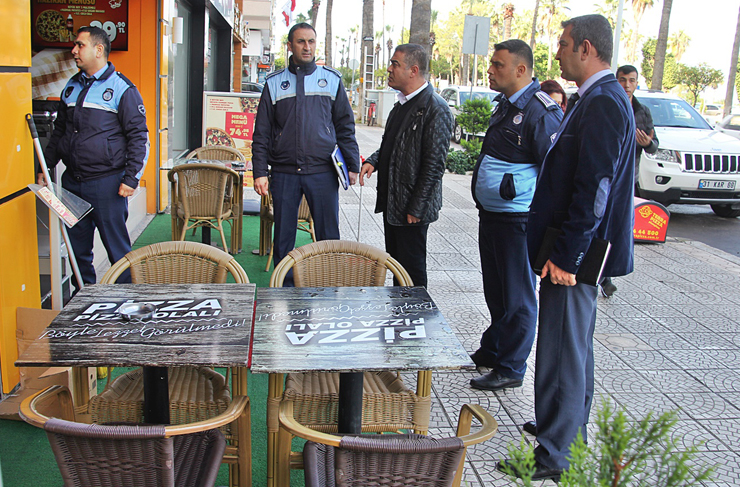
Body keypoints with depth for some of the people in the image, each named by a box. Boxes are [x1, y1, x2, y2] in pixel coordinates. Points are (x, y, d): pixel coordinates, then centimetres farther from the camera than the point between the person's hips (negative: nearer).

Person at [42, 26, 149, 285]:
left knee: (117, 246, 0)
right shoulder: (71, 87, 14)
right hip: (72, 182, 7)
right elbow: (58, 132, 23)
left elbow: (139, 136, -8)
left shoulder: (122, 88, -6)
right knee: (77, 247, 13)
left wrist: (131, 179, -14)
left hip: (106, 183, -6)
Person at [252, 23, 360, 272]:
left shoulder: (332, 79, 8)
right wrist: (259, 172, -1)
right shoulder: (274, 83, 8)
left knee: (328, 236, 2)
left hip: (323, 172, -1)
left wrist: (352, 165, 3)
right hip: (284, 173, 1)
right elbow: (261, 134, 7)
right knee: (283, 236, 8)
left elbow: (345, 127, 9)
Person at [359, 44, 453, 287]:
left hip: (412, 207, -9)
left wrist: (415, 208, -18)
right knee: (396, 265, 18)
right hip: (391, 203, 9)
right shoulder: (403, 103, 12)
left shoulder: (435, 109, -17)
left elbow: (434, 164, -19)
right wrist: (373, 161, 3)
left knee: (412, 269, 3)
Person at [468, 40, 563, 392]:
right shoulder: (505, 105, 14)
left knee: (517, 297, 3)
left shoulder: (541, 112, -16)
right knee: (495, 290, 21)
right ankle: (492, 350, 36)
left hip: (517, 220, -9)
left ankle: (511, 367, 14)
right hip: (491, 215, 9)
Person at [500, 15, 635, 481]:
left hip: (576, 254, -11)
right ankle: (572, 429, 39)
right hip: (575, 250, 11)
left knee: (562, 351, -2)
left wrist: (566, 255, -22)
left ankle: (552, 456, 10)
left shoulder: (604, 103, -19)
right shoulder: (596, 99, 13)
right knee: (576, 345, 22)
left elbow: (594, 189, -24)